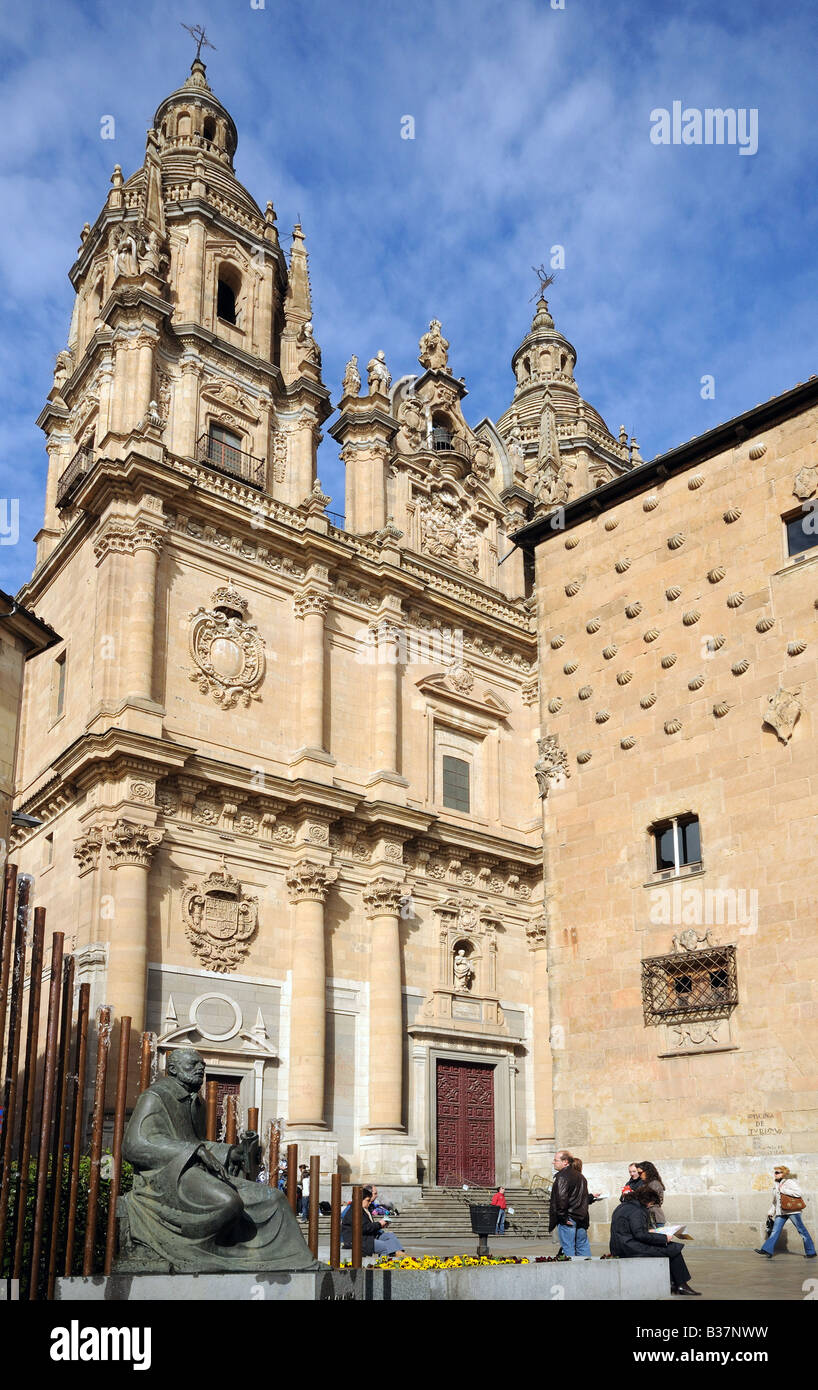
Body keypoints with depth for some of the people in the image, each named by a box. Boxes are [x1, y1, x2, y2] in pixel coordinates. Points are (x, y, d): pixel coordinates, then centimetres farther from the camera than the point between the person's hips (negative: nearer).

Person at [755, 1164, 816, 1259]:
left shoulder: (789, 1182, -9)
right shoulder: (775, 1184, 15)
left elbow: (799, 1193, -21)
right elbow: (775, 1200, 25)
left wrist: (784, 1190, -19)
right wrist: (771, 1212, 24)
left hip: (792, 1211, -7)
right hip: (780, 1212, 7)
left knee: (802, 1231, 0)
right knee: (775, 1230, 0)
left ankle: (811, 1252, 9)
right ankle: (767, 1250, -2)